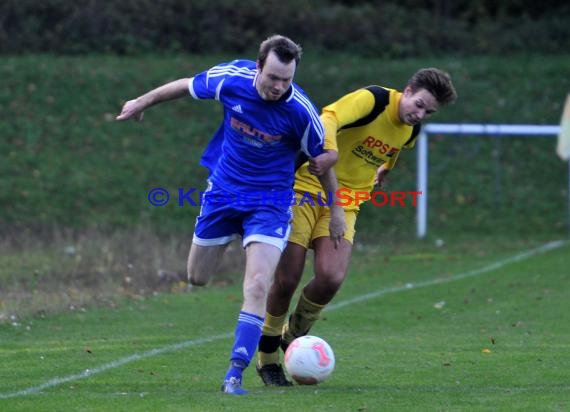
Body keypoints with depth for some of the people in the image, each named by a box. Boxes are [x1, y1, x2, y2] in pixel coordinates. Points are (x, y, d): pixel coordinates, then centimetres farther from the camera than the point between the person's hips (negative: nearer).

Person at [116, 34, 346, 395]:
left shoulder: (300, 110, -24)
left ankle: (235, 375, -15)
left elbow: (324, 159, -6)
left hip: (270, 200, -3)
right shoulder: (230, 78, -19)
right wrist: (142, 103, 15)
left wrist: (337, 209, 4)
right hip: (223, 189, 3)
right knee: (197, 277, 17)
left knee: (258, 287, -20)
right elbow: (186, 86, 2)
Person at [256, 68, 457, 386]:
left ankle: (294, 334, 11)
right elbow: (329, 118, -37)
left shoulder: (412, 130, 3)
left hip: (345, 206, 5)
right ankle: (267, 357, 15)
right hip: (306, 189, -5)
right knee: (287, 279, -7)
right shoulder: (372, 100, -19)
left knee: (332, 277, -18)